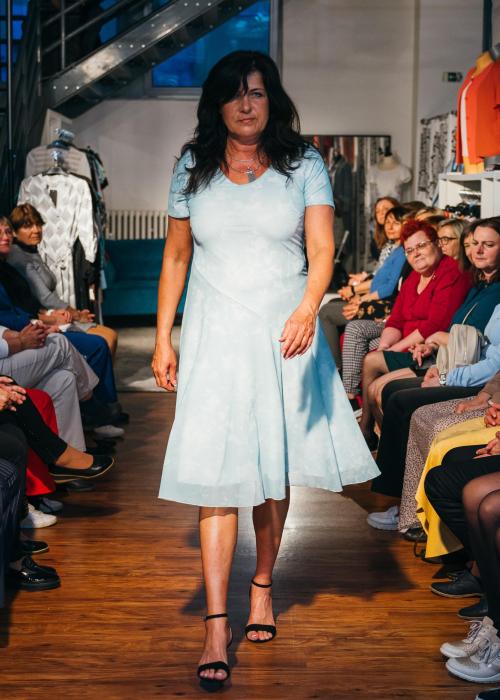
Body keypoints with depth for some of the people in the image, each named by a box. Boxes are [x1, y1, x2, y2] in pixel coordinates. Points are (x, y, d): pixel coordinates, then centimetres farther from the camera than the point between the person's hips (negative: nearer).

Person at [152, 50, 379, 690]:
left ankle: (263, 584, 31)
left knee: (275, 469, 9)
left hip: (284, 334, 0)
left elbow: (322, 248, -7)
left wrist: (307, 309, -26)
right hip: (215, 336, 0)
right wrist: (162, 339, 5)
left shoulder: (303, 165, 2)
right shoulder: (193, 168, 7)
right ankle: (216, 626, -7)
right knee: (217, 475, -8)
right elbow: (175, 257, 10)